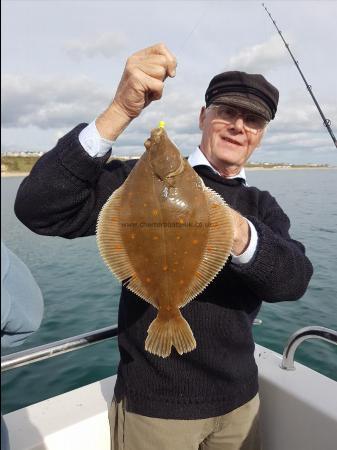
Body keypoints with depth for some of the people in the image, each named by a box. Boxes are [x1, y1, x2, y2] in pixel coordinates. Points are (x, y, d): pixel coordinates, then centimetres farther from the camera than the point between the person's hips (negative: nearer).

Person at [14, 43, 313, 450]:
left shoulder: (263, 207, 3)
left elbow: (295, 280, -16)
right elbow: (39, 209, -23)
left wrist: (237, 231, -37)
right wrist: (121, 111, -32)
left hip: (240, 398, 5)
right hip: (153, 404, -3)